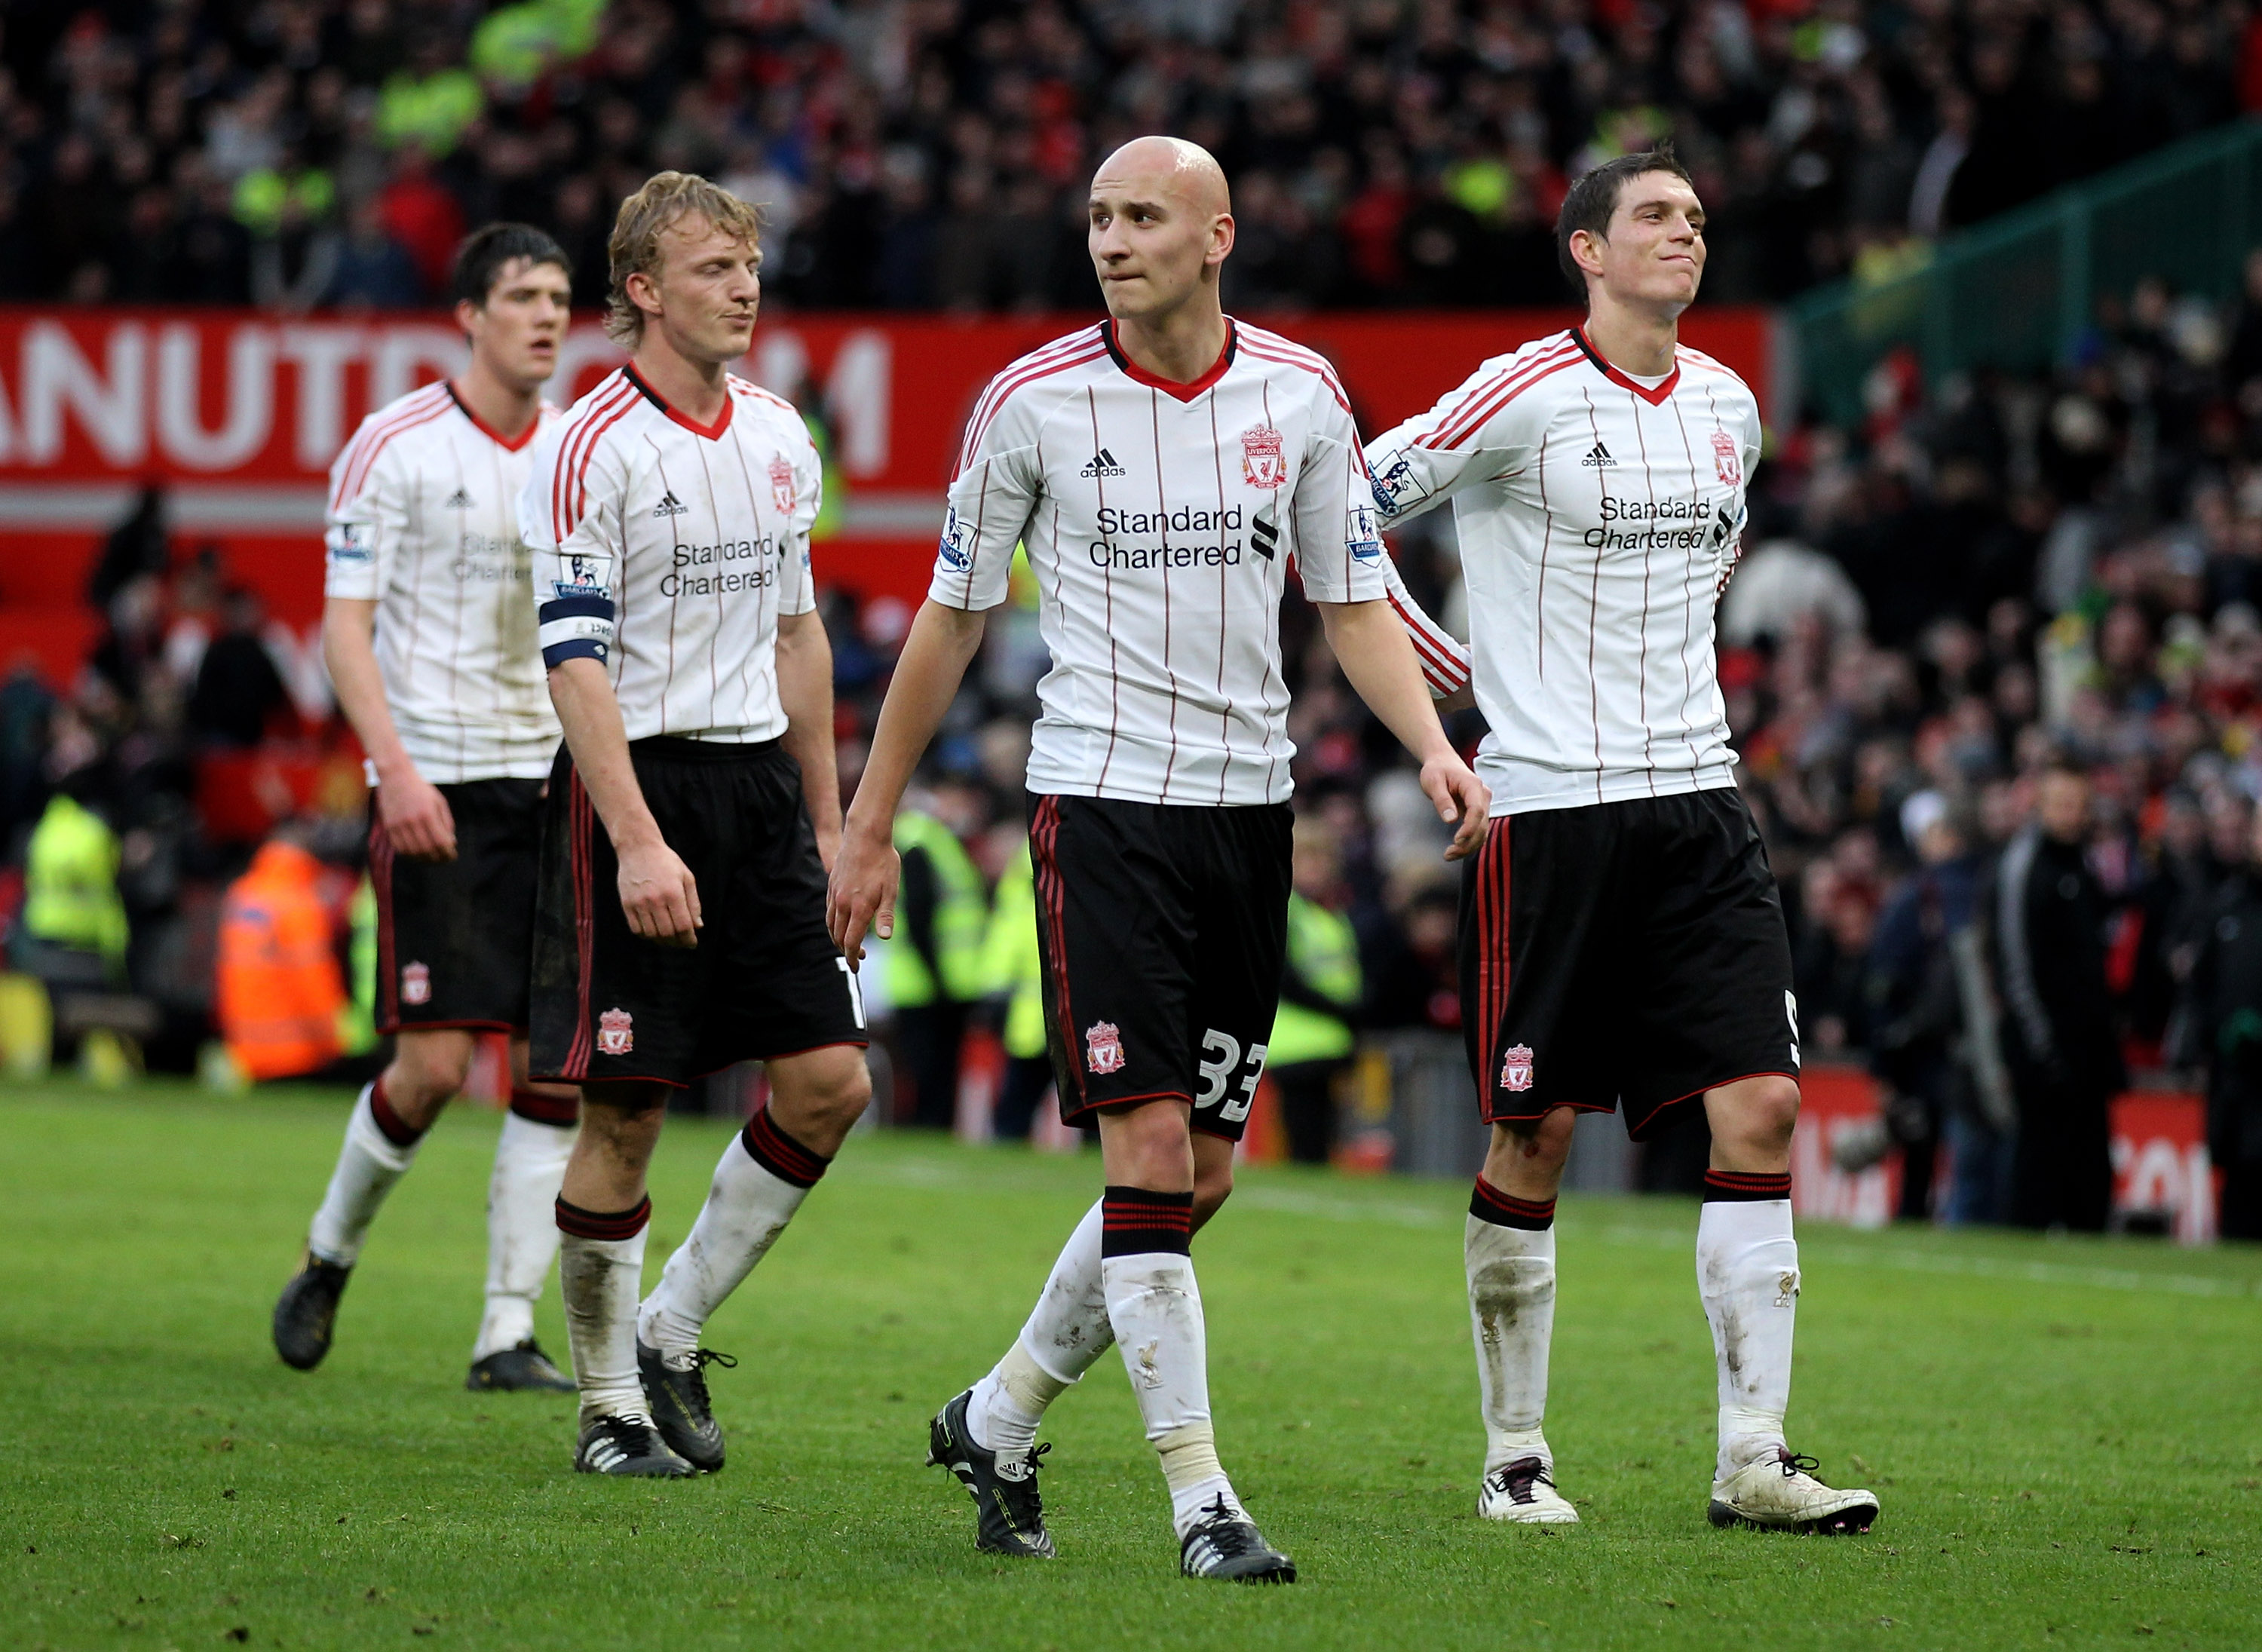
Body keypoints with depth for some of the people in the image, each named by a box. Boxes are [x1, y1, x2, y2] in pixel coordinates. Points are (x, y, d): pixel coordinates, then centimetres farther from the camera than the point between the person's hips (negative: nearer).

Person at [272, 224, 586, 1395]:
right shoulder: (394, 447, -5)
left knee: (561, 1064, -4)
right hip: (435, 784, -5)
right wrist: (395, 766, -20)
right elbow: (345, 627, -8)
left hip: (551, 784, 5)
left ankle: (509, 1333, 2)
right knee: (434, 1061, -10)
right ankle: (331, 1255, 17)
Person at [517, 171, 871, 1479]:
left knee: (831, 1082, -1)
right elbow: (574, 661, -16)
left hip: (759, 778, 7)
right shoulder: (592, 450, -11)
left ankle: (674, 1329, 16)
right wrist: (638, 843, -23)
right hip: (639, 781, -7)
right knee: (626, 1112, -4)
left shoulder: (779, 437, 11)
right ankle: (611, 1404, 10)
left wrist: (828, 819, 17)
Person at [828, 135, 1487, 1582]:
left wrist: (1432, 746, -9)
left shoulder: (1302, 397, 3)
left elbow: (1355, 604, 9)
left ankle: (999, 1422, 26)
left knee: (1202, 1179, 7)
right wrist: (871, 826, 7)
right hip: (1102, 799, -4)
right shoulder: (1033, 403, -4)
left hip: (1249, 807, 4)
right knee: (1151, 1160, -14)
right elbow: (952, 621, 5)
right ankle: (1202, 1503, -11)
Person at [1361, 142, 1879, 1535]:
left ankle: (1755, 1457, -3)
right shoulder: (1523, 398, -9)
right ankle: (1515, 1456, 12)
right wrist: (1471, 688, -4)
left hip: (1697, 797, 5)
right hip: (1548, 799, -5)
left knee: (1761, 1109, -5)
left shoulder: (1727, 405, 10)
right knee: (1535, 1135, -1)